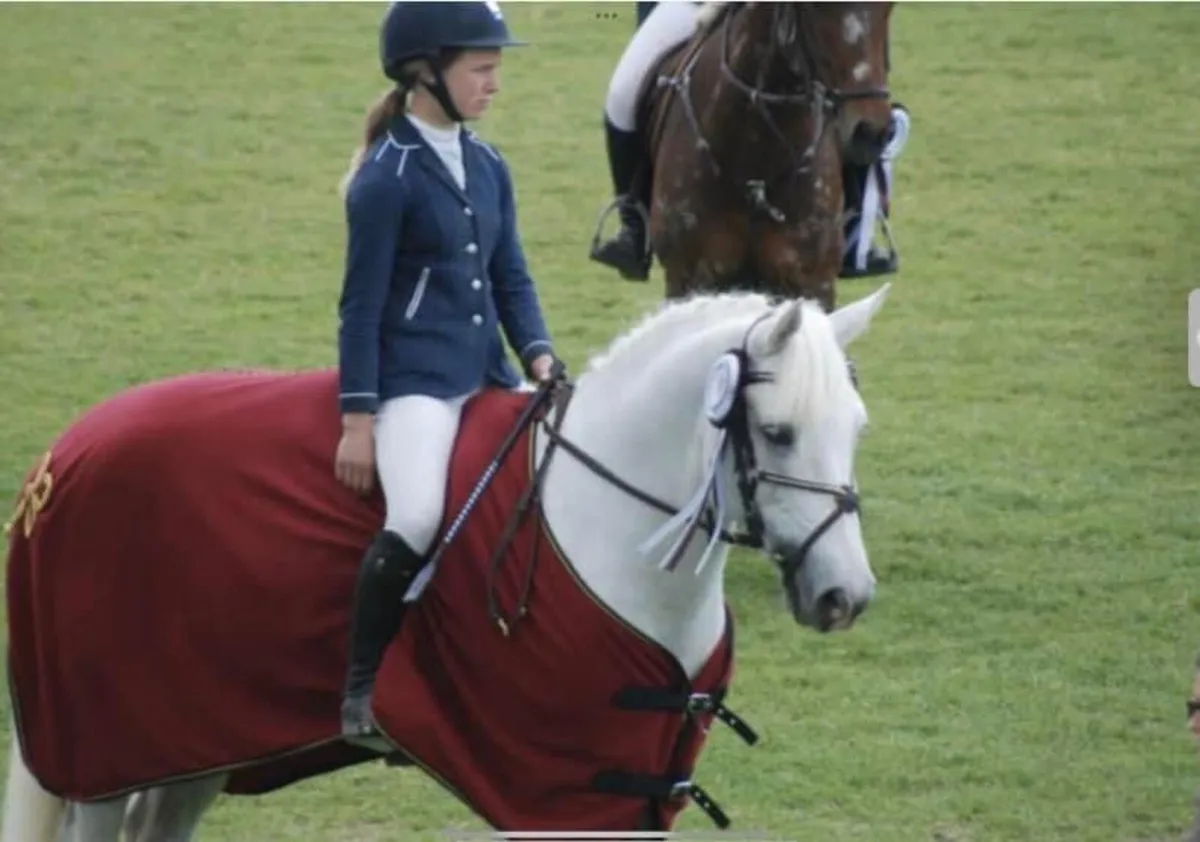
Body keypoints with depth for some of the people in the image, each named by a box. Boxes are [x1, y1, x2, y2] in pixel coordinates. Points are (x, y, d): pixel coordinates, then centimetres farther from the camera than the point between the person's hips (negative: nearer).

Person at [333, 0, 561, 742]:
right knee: (416, 523, -29)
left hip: (485, 375, 8)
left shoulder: (488, 168, 11)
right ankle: (361, 690, -13)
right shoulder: (387, 179, -9)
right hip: (412, 380, -8)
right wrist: (357, 421, -12)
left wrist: (539, 355, -2)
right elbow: (363, 304, -9)